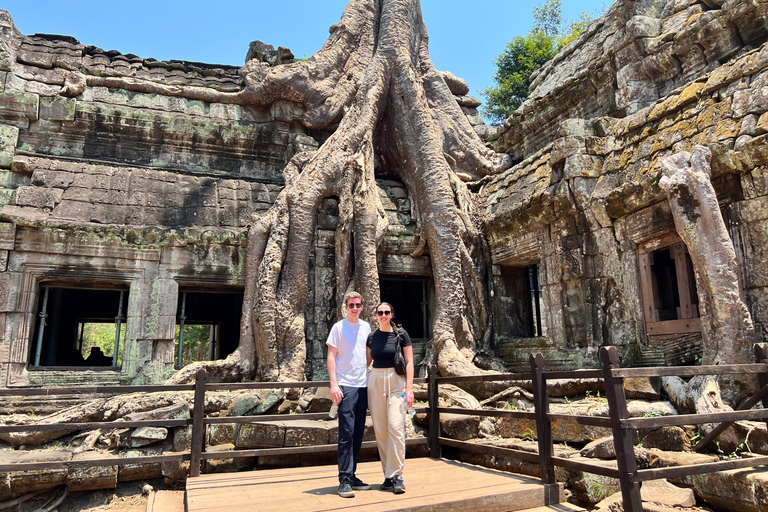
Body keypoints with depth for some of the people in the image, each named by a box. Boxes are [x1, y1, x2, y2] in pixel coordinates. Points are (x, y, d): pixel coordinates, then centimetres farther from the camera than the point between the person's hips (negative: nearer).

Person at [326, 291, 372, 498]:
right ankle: (344, 480, 0)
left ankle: (352, 476, 20)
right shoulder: (339, 327, -2)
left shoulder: (366, 327, 12)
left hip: (363, 385, 5)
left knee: (358, 433, 9)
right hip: (345, 386, -5)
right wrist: (334, 384, -13)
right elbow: (331, 356, -5)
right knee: (347, 433, -7)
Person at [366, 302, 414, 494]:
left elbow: (409, 362, -2)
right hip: (375, 382, 4)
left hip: (396, 382, -3)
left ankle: (396, 475, -3)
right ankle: (388, 475, 14)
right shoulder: (371, 337, 9)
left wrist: (409, 387, -8)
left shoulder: (401, 334, 0)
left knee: (396, 427, -12)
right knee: (380, 431, 4)